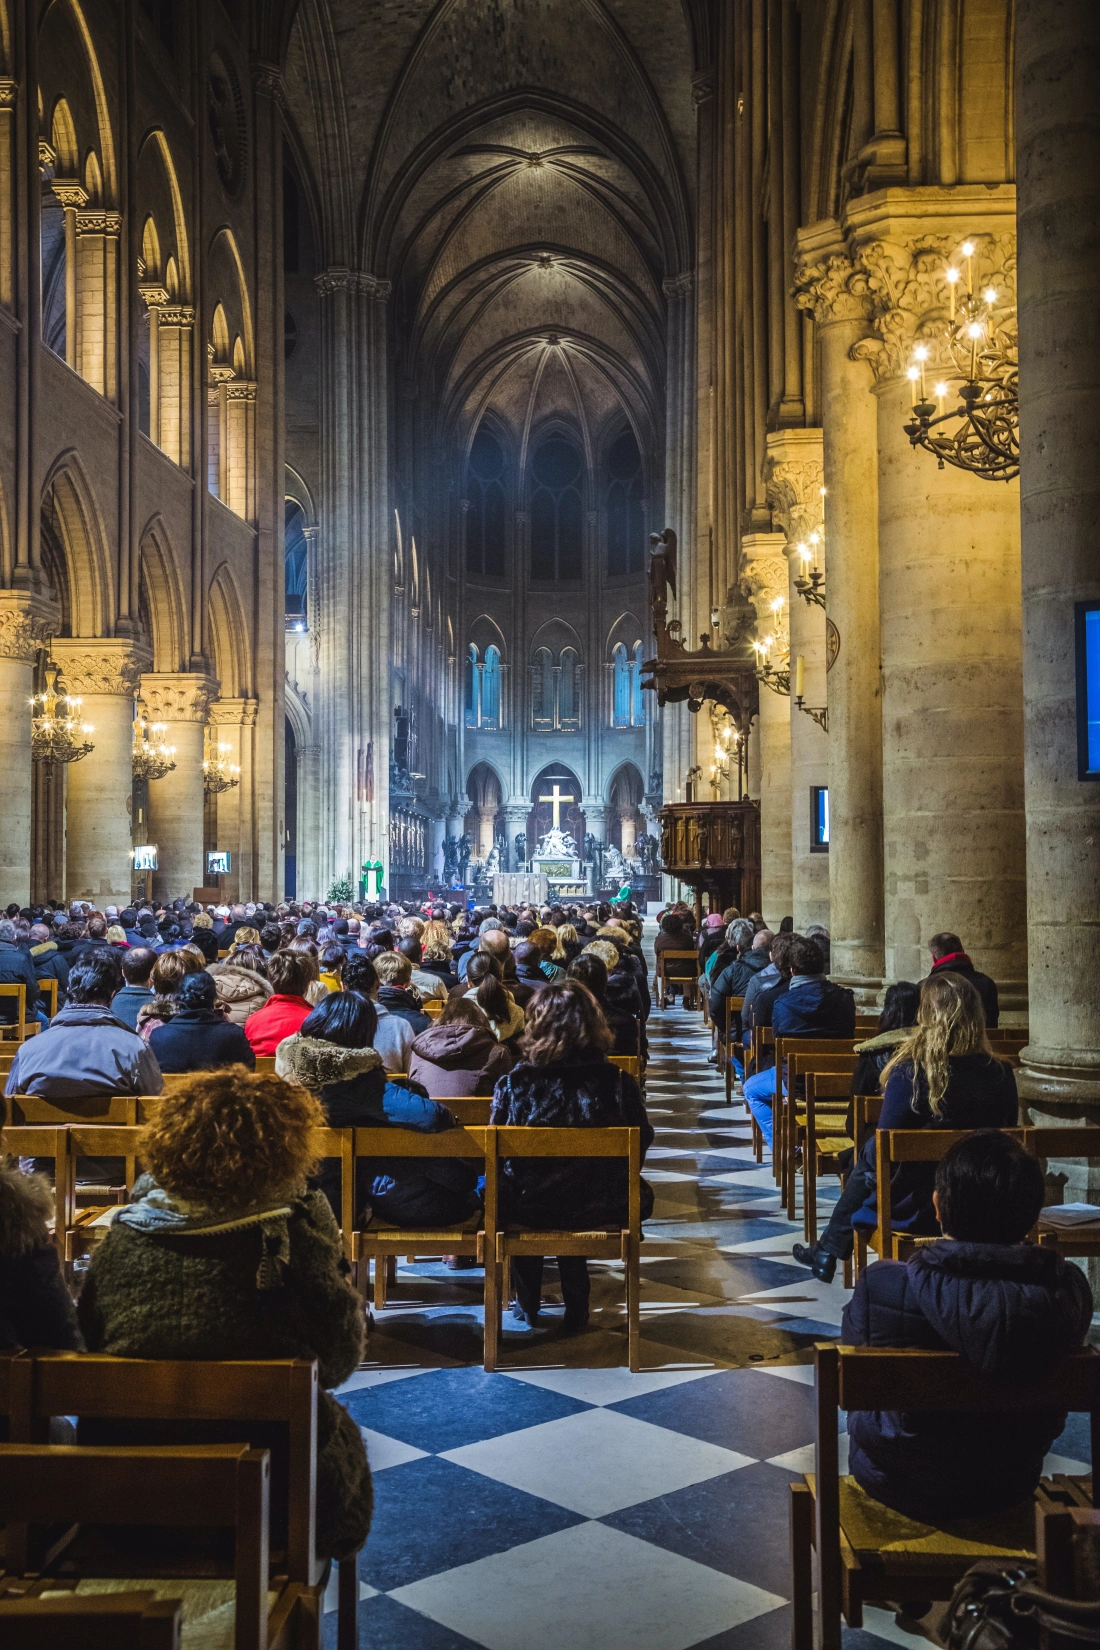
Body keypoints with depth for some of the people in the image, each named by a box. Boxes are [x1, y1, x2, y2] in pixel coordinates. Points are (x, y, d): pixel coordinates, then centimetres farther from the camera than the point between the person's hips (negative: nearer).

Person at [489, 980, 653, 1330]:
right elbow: (643, 1143, 0)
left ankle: (527, 1305, 48)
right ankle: (576, 1308, 44)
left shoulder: (513, 1083, -17)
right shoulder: (618, 1082, -14)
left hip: (527, 1209, -1)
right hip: (600, 1209, 1)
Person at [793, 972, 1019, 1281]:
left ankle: (827, 1255, 43)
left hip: (920, 1210, -4)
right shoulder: (1002, 1074, -9)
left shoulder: (908, 1073, -21)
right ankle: (827, 1254, 45)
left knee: (868, 1156, 25)